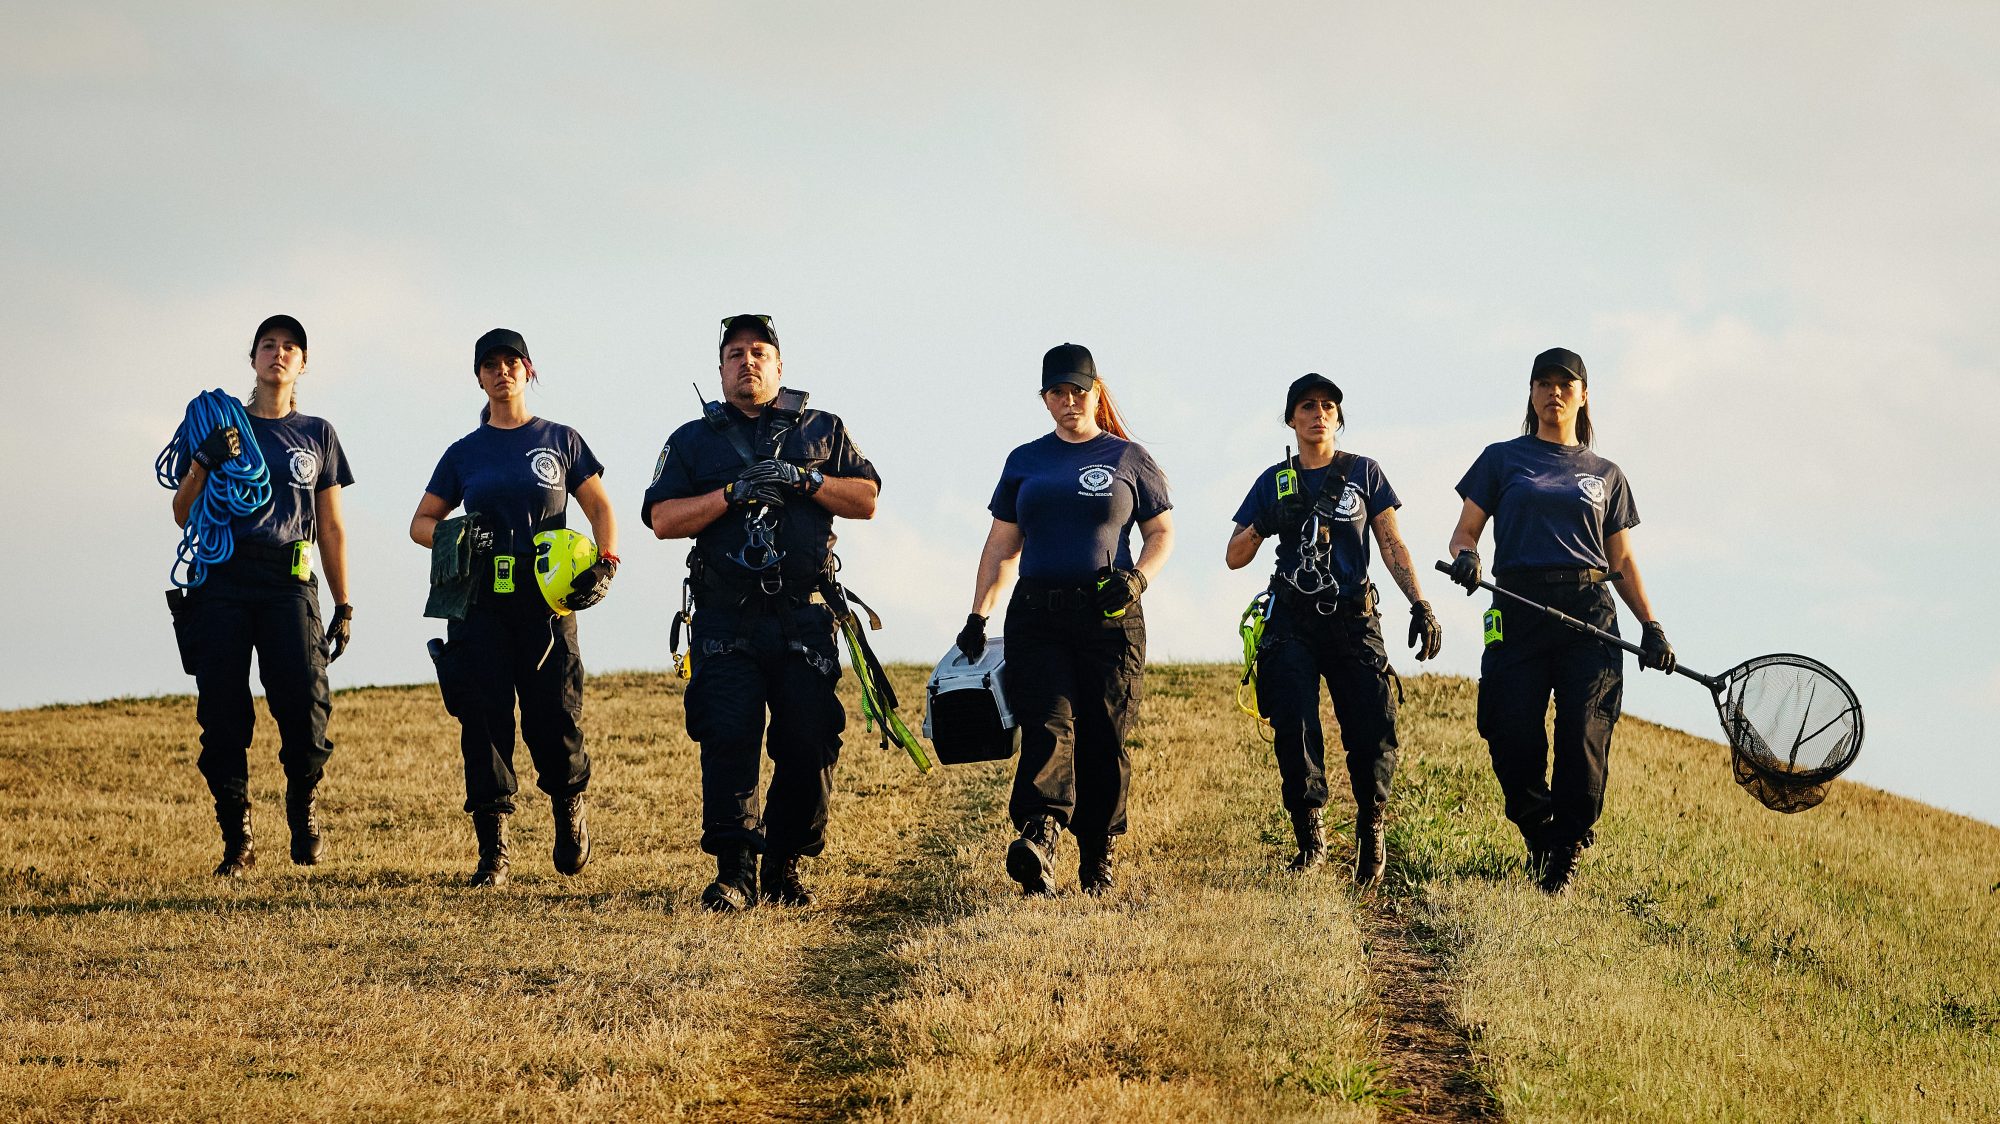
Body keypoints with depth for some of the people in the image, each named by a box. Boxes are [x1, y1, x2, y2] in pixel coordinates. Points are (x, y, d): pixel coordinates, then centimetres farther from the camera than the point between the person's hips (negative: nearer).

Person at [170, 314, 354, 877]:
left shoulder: (317, 435, 16)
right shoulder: (222, 425, 13)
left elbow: (331, 527, 17)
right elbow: (184, 514, 10)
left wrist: (344, 605, 12)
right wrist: (208, 463, -7)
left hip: (288, 582, 0)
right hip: (222, 581, 0)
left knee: (305, 700, -17)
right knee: (222, 709, -5)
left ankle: (303, 803, 8)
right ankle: (237, 839, 4)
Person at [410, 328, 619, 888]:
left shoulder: (560, 441, 9)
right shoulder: (465, 454, 13)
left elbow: (600, 509, 10)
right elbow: (421, 522, 16)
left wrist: (604, 563, -8)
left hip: (547, 597, -1)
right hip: (481, 600, 1)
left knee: (554, 718, -6)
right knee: (484, 719, -5)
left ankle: (570, 807, 25)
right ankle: (492, 852, -2)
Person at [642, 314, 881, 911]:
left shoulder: (823, 431, 15)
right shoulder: (692, 441, 13)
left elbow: (866, 500, 6)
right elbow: (663, 519, 1)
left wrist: (804, 481, -9)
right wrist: (734, 493, -11)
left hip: (803, 619, 1)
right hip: (725, 621, -1)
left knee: (809, 745, -1)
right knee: (727, 742, -12)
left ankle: (787, 864, 13)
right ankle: (733, 872, -12)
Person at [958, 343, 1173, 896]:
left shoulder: (1128, 459, 8)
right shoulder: (1025, 462, 14)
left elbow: (1162, 533, 11)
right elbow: (1001, 545, 17)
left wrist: (1138, 577, -8)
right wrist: (978, 615, 8)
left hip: (1110, 617, -1)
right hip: (1037, 617, 1)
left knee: (1103, 738, -2)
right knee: (1048, 725, -16)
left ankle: (1097, 859, 9)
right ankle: (1039, 840, -35)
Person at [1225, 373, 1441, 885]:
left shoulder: (1364, 473, 9)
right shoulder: (1275, 481, 11)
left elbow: (1392, 544, 6)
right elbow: (1234, 557, 10)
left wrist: (1420, 604, -6)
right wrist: (1264, 525, -11)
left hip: (1353, 622, 0)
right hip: (1292, 625, 0)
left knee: (1373, 733, -10)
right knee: (1295, 731, -13)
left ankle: (1370, 828, 12)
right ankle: (1309, 837, -2)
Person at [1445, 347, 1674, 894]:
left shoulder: (1605, 476, 19)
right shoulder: (1502, 459, 15)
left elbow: (1623, 561, 20)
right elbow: (1465, 531, 12)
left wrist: (1652, 626, 8)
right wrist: (1465, 556, -12)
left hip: (1589, 614, 1)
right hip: (1519, 614, -1)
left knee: (1584, 739, -11)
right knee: (1515, 743, -9)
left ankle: (1566, 856, -1)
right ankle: (1537, 837, 16)